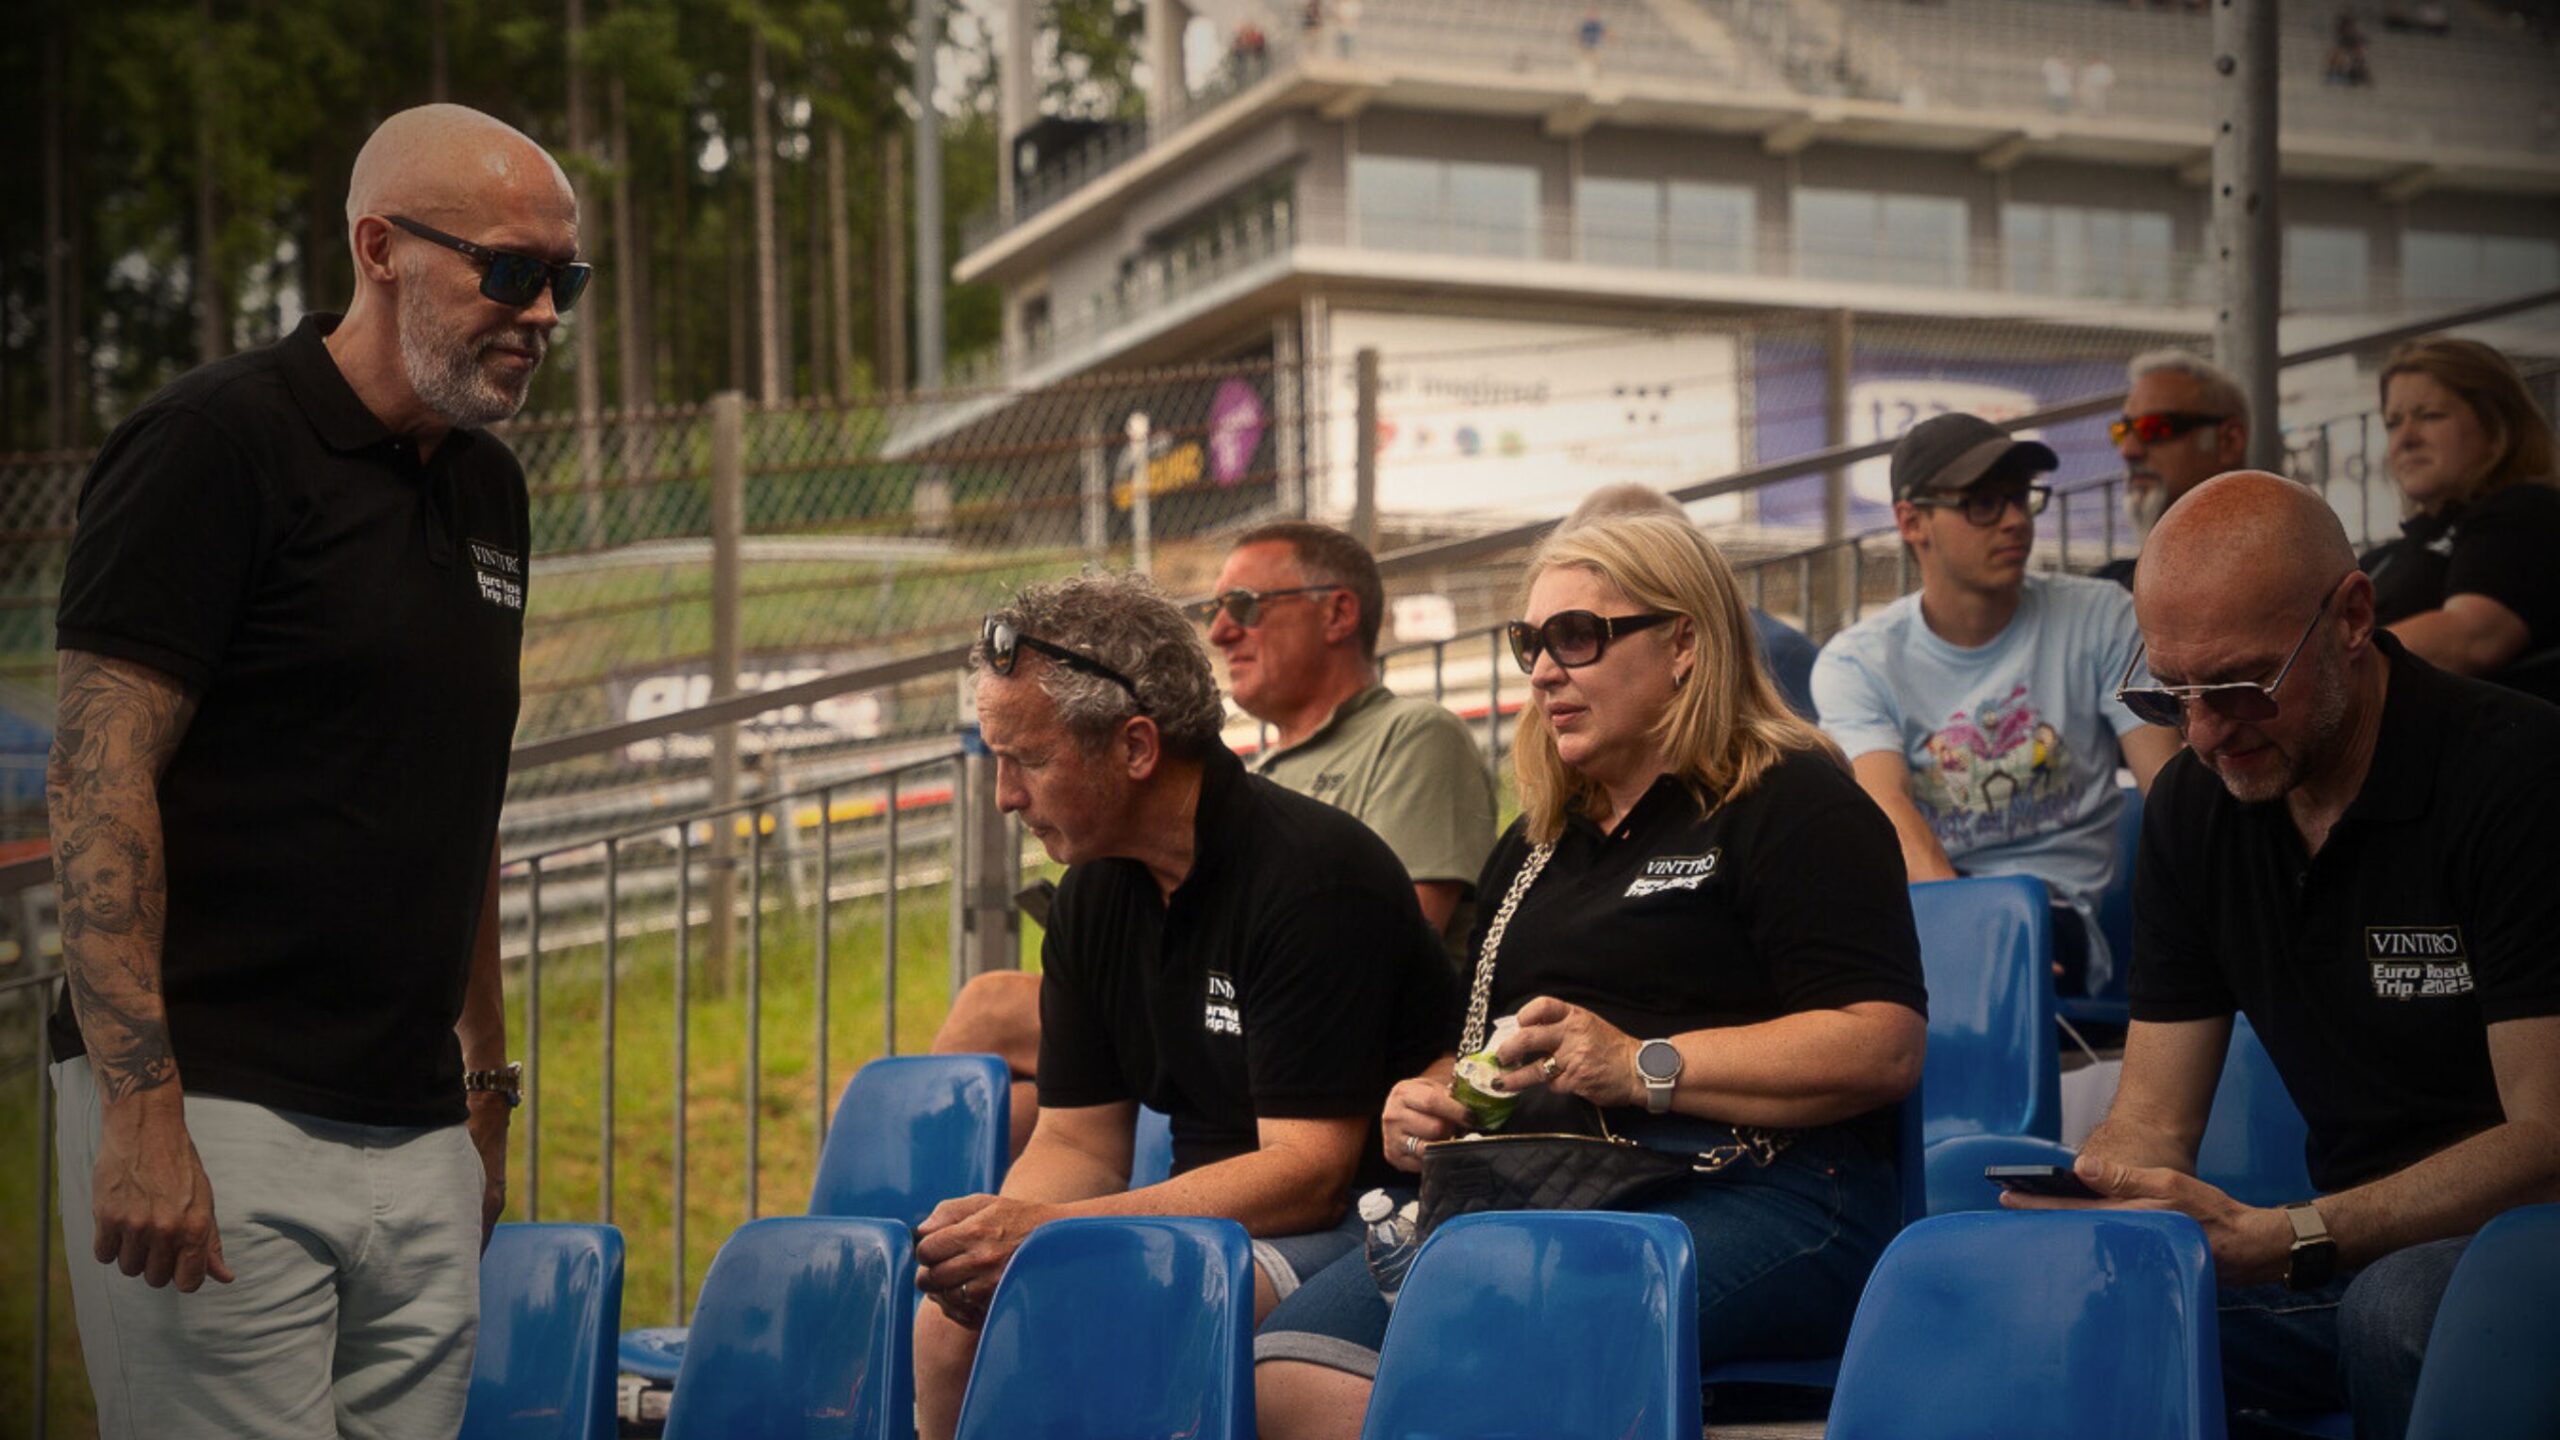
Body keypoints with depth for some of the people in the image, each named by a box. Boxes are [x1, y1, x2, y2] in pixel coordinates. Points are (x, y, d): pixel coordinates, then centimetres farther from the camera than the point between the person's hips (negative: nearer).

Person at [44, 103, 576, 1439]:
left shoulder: (487, 486, 16)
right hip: (211, 1123, -7)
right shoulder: (217, 442, -7)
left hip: (416, 1132, 7)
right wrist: (142, 1107, -19)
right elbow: (96, 779, -13)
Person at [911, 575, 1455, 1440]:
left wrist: (1046, 1232, -28)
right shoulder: (1093, 894, 7)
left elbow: (1309, 1172, -23)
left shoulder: (1315, 874, -18)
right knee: (953, 1320, -14)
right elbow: (1077, 1141, 10)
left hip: (1362, 1225, -7)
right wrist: (994, 1235, -15)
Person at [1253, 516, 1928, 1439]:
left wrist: (1643, 1068, -13)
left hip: (1750, 1194, -6)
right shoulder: (1534, 846, 29)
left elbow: (1885, 1046, -7)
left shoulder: (1788, 802, 5)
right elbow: (1472, 1047, 40)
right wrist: (1422, 1103, 15)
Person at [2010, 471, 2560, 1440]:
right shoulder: (2192, 805, 5)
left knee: (2396, 1309, -37)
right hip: (2353, 1255, 5)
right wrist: (2086, 1189, -18)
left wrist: (2285, 1240, -30)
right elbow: (2153, 1120, 6)